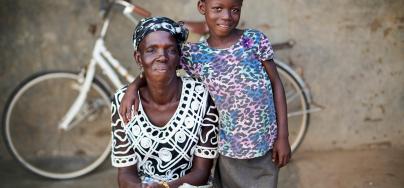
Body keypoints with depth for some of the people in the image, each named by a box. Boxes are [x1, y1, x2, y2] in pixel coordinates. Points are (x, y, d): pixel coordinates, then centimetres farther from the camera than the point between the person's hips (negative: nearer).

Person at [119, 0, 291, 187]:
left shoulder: (256, 40, -8)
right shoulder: (195, 54, -8)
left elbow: (276, 84, -3)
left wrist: (283, 135, -4)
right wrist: (133, 87, -13)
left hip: (266, 148, 0)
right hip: (230, 153, 0)